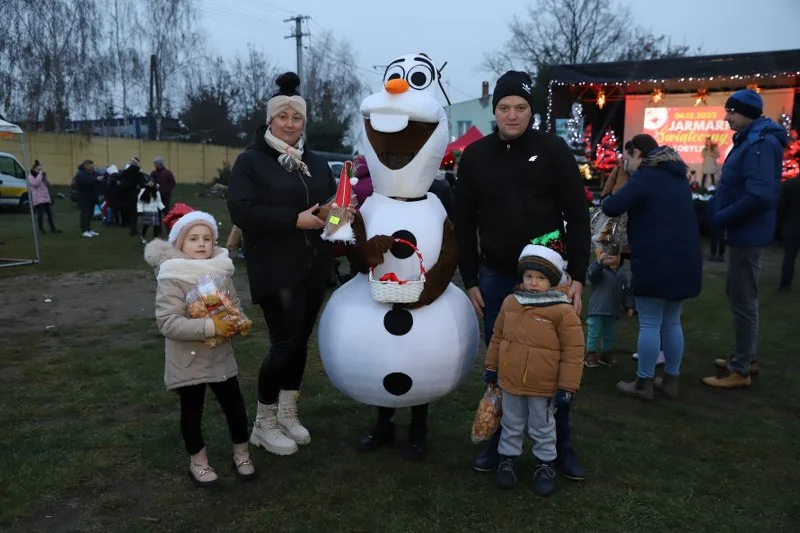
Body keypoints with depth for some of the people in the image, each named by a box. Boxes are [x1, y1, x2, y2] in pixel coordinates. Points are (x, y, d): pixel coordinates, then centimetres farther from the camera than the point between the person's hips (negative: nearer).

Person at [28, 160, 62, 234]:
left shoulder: (42, 175, 18)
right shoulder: (31, 176, -3)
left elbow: (47, 185, 16)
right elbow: (35, 183, -21)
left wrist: (45, 176, 2)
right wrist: (40, 173, -18)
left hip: (45, 198, 7)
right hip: (38, 199, -7)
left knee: (50, 213, 8)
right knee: (40, 214, -6)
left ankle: (53, 228, 14)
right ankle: (41, 229, 3)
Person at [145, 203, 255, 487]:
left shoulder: (221, 271, -1)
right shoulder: (171, 279, -18)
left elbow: (235, 305, 9)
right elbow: (168, 323, -25)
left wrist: (236, 322, -14)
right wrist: (210, 326, -30)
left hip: (222, 356, 5)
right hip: (188, 360, -4)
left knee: (235, 406, 13)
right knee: (192, 412, 13)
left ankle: (242, 452, 34)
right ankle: (198, 460, 34)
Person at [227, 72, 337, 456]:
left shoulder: (316, 163, 13)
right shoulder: (250, 160, -4)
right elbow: (241, 210, -17)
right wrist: (294, 220, -22)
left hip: (313, 268, 6)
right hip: (276, 270, -6)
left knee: (300, 341, 11)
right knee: (285, 343, -6)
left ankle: (288, 413, 28)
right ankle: (264, 423, 14)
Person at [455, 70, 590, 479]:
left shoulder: (553, 149, -4)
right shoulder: (474, 156, 3)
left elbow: (577, 216, -4)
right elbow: (464, 224, 6)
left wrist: (577, 276, -8)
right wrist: (470, 280, 3)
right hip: (496, 279, 2)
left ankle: (561, 446, 24)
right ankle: (499, 441, 27)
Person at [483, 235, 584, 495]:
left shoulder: (563, 311, -16)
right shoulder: (510, 302, -2)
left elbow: (573, 351, -13)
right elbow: (497, 337, 9)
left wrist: (567, 386, -12)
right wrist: (491, 367, 12)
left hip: (544, 386, -3)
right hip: (510, 381, 4)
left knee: (543, 429, 16)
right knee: (511, 424, 20)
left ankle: (545, 465, 35)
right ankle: (508, 459, 38)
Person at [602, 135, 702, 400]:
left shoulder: (646, 176, -11)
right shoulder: (677, 175, 16)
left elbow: (612, 208, -20)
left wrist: (609, 200, 3)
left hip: (656, 260, -8)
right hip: (684, 257, 8)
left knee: (649, 324, 0)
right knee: (672, 323, 16)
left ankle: (644, 383, 8)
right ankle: (671, 380, 23)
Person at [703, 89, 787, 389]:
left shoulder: (761, 143, -19)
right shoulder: (749, 140, 13)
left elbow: (759, 196, -29)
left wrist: (722, 218, -19)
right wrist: (724, 217, 7)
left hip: (747, 233, -11)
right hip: (743, 231, 11)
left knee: (743, 300, -4)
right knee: (738, 295, 18)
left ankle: (740, 370, 6)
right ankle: (746, 358, 31)